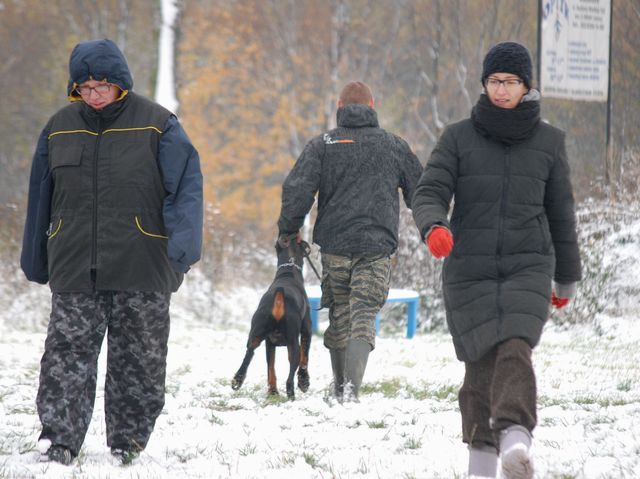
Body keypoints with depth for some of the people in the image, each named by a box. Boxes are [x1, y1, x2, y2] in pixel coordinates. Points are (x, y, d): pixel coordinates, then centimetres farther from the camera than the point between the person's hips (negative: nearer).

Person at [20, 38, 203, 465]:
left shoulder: (157, 125, -3)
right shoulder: (60, 128, 9)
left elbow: (186, 187, -7)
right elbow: (41, 200, 17)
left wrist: (182, 245, -22)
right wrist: (36, 262, 19)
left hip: (141, 272, -2)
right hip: (74, 271, 2)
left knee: (139, 364, 5)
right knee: (67, 355, -7)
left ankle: (128, 444, 15)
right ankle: (58, 439, -9)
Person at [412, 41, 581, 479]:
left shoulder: (548, 142, 7)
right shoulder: (459, 138, 3)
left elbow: (560, 213, 15)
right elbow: (430, 193, -5)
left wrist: (567, 277, 21)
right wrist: (434, 228, -28)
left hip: (528, 267, -1)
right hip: (470, 270, 1)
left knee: (515, 349, -22)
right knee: (482, 363, 1)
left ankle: (515, 439, -39)